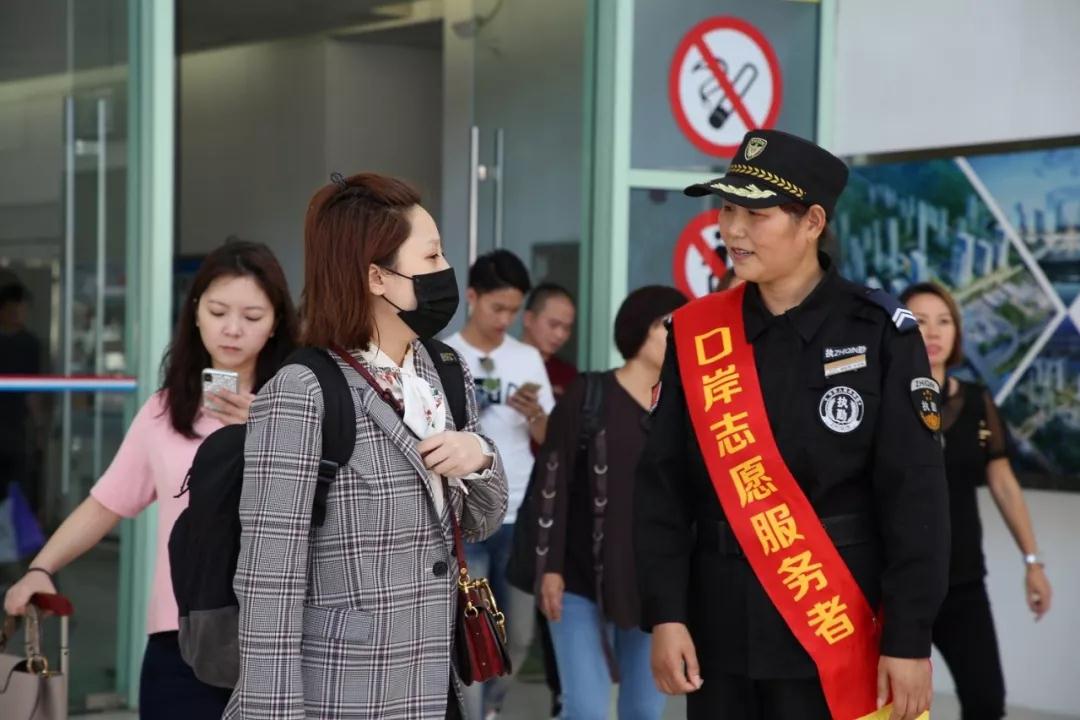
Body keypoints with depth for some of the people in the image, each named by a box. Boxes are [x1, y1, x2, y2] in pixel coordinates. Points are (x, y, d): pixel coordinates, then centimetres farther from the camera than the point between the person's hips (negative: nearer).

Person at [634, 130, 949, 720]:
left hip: (837, 627, -3)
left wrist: (910, 639, -12)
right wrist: (665, 614, -5)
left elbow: (915, 496, -8)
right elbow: (662, 484, 3)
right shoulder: (695, 334, 3)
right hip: (718, 626, 3)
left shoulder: (879, 334, -6)